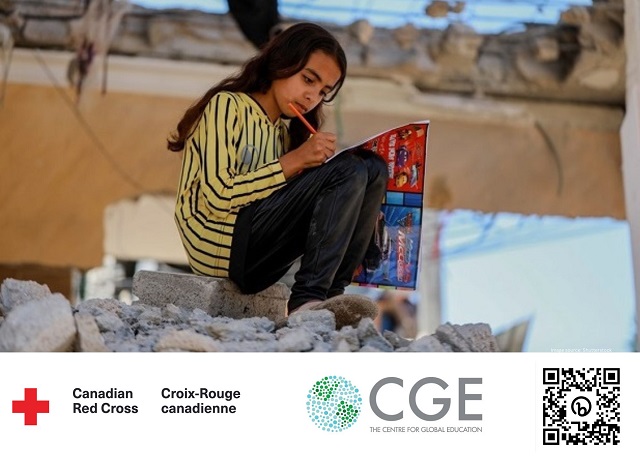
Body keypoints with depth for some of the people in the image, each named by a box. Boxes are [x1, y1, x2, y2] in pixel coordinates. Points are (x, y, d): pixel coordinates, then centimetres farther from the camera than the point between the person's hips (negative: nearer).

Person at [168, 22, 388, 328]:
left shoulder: (286, 131, 20)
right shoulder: (228, 105, -2)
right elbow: (218, 198, -15)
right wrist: (294, 161, -15)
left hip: (257, 261, 7)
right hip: (217, 242, -7)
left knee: (372, 168, -3)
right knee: (347, 170, -19)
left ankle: (329, 295, -16)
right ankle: (308, 299, -28)